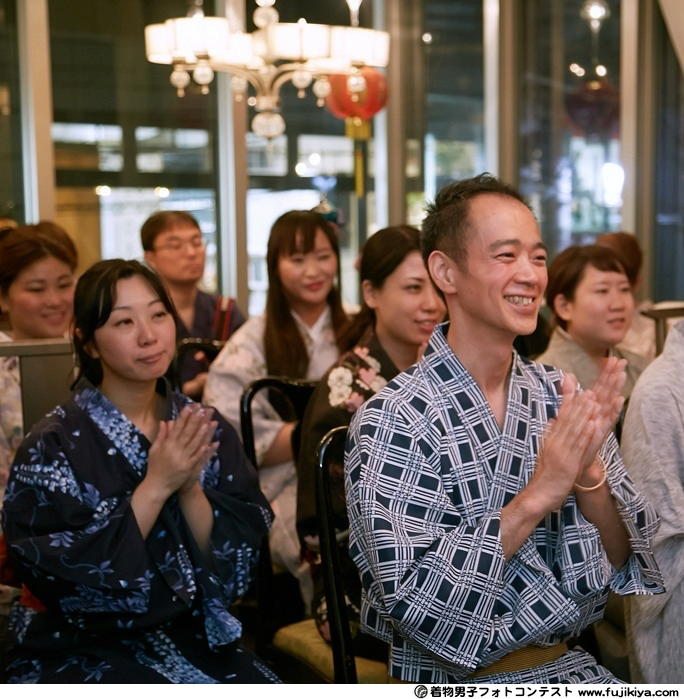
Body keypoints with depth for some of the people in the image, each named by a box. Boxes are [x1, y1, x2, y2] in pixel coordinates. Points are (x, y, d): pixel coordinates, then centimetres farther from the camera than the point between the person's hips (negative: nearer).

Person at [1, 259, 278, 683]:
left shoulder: (208, 430, 0)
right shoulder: (55, 445, -11)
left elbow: (240, 559, -3)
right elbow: (67, 577, -17)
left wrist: (190, 487, -19)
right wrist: (156, 486, -22)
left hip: (192, 636, 4)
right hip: (81, 652, -4)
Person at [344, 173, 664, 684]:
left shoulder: (560, 397, 0)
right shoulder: (391, 420, -14)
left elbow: (624, 560, 1)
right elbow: (408, 600, -20)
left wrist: (589, 475, -18)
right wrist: (539, 494, -24)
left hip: (564, 665, 5)